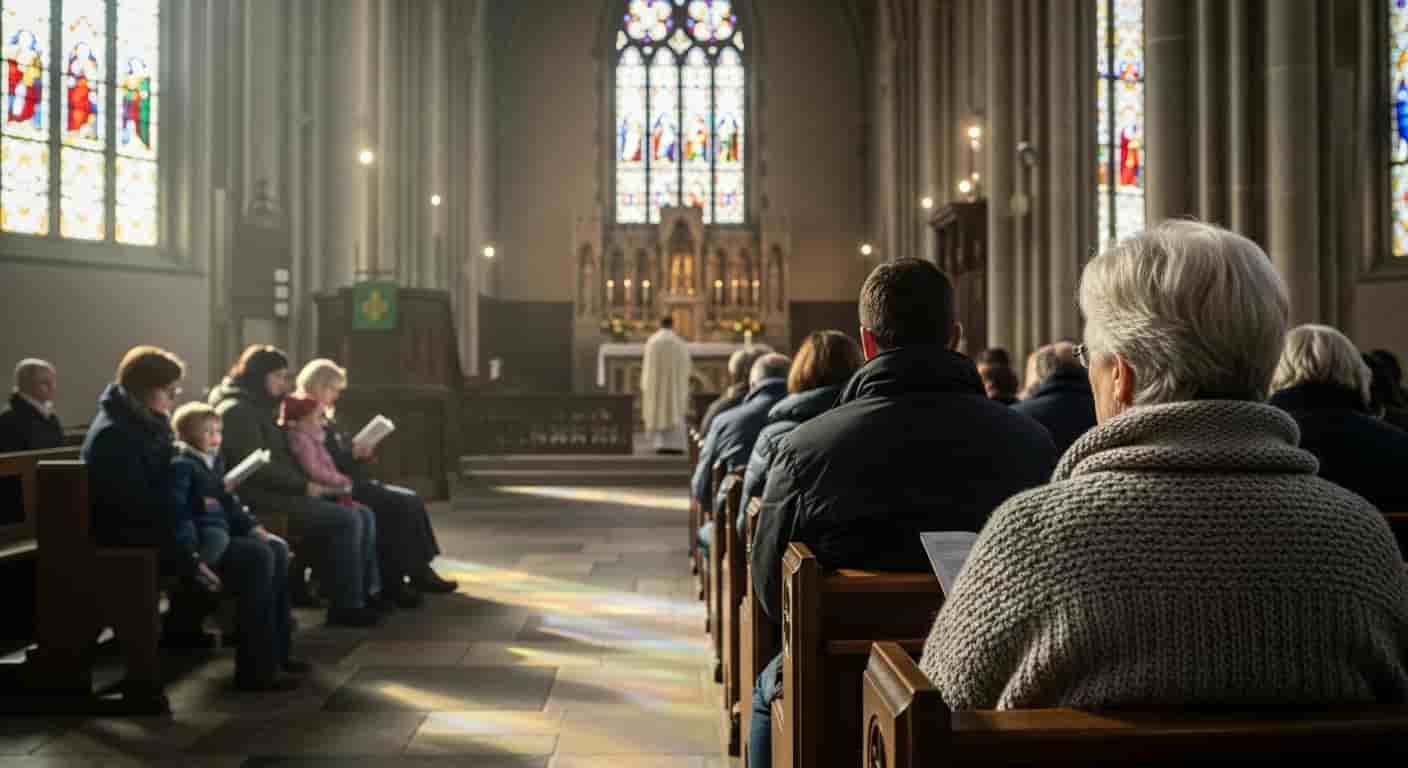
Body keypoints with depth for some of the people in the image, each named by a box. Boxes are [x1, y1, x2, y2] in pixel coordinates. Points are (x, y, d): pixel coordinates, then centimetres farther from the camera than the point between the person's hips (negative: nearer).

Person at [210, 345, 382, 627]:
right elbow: (257, 467, -21)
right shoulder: (237, 410, -11)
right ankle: (345, 605, -13)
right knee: (347, 520, -19)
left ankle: (365, 593, 3)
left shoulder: (260, 409, 21)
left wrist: (308, 485, 7)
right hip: (262, 502, -10)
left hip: (281, 494, 10)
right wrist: (304, 485, -15)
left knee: (362, 515, 1)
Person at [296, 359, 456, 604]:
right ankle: (391, 582, -16)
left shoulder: (324, 416, 21)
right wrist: (353, 454, -17)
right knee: (400, 505, -20)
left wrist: (360, 452, 5)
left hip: (348, 481, 10)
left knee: (411, 501, -2)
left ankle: (419, 571, -2)